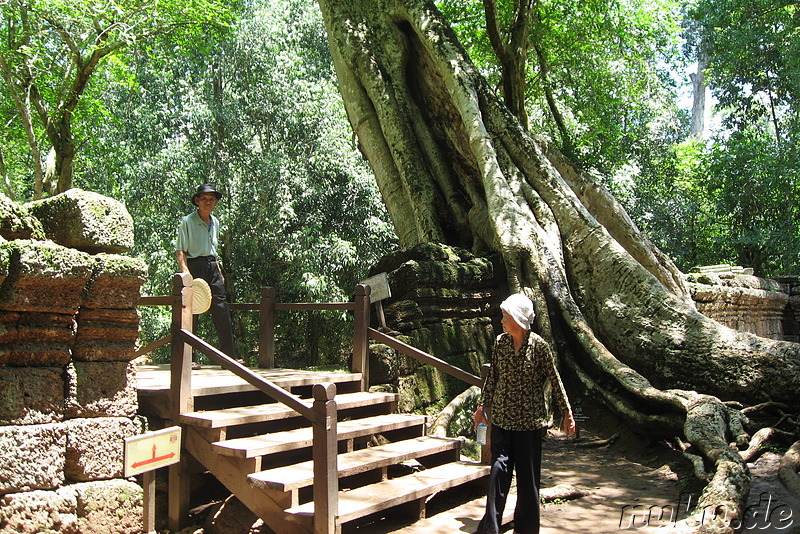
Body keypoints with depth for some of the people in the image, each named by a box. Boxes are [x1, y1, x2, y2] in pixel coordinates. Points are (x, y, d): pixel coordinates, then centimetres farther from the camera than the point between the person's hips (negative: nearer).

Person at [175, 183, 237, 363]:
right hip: (195, 266, -6)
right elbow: (180, 250, -8)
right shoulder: (187, 221, -3)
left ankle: (229, 356, 4)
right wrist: (185, 271, -21)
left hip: (212, 267, 6)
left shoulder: (215, 222, 17)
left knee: (222, 311, 1)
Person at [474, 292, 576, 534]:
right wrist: (484, 405, 17)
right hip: (501, 418, 3)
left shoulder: (539, 346, -10)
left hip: (530, 421, -2)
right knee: (499, 469, -2)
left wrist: (567, 412, -3)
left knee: (528, 475, 6)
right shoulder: (500, 342, 1)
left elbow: (555, 380, -3)